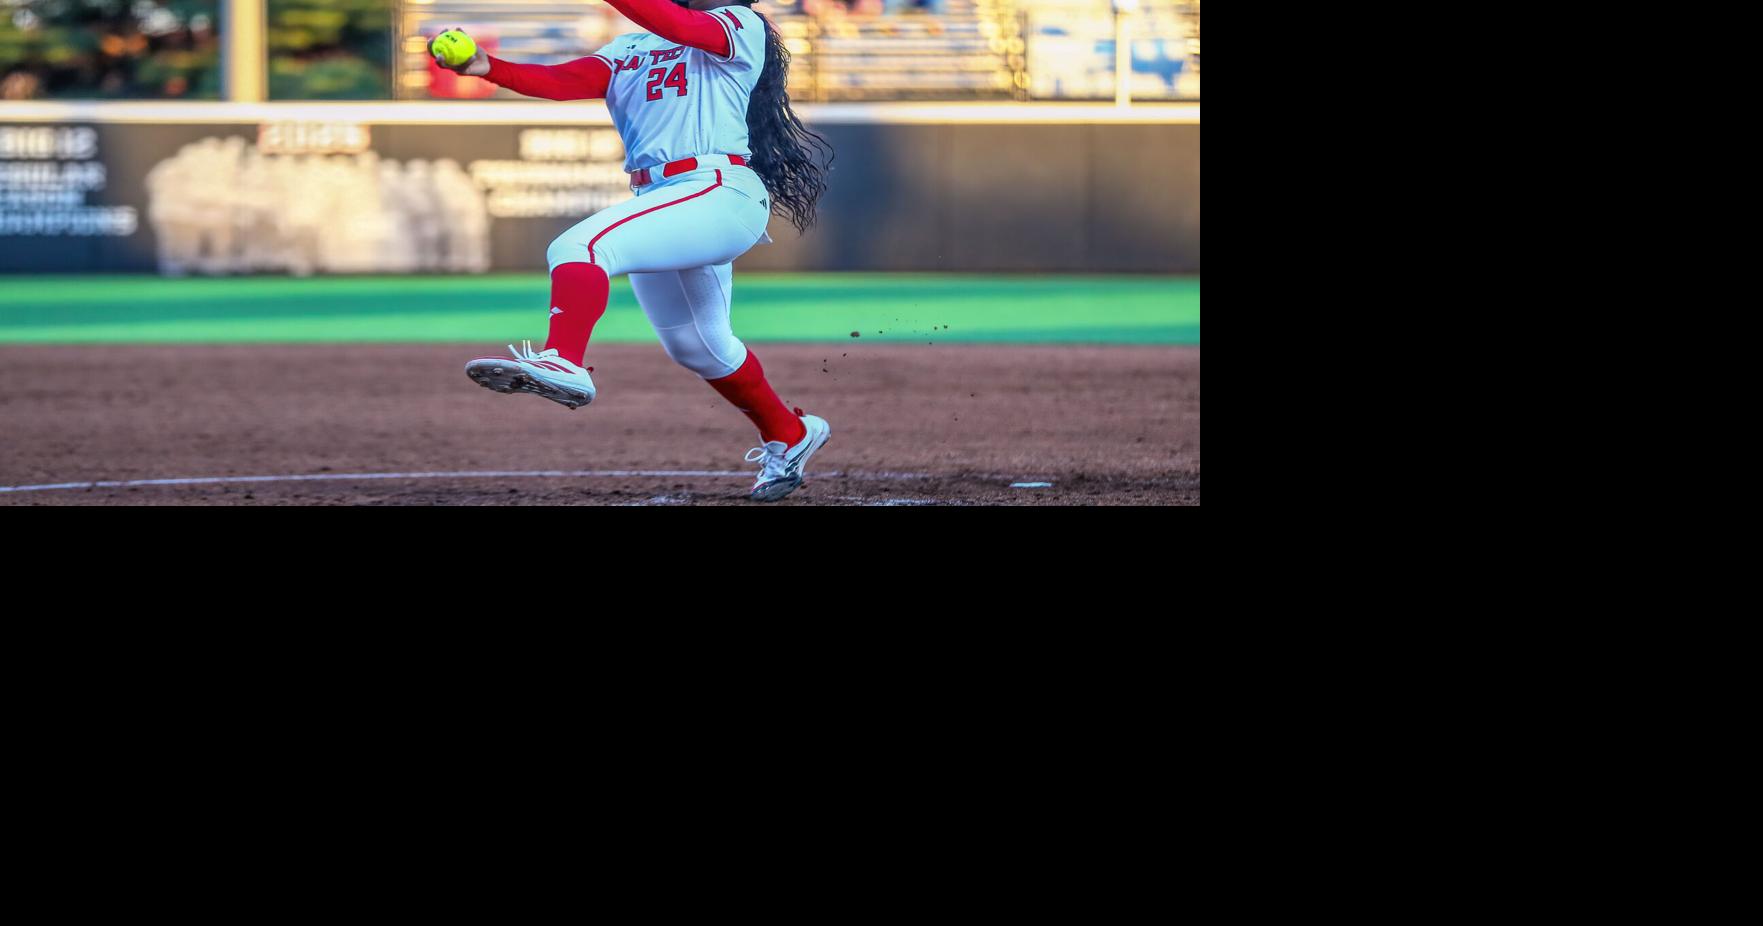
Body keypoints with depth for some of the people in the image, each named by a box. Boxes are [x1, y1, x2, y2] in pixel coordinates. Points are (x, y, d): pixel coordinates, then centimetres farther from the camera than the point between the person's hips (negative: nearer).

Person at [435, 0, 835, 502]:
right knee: (697, 347, 20)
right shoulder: (630, 50, 20)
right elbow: (563, 81, 3)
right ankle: (788, 435, 39)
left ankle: (562, 362, -47)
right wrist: (490, 69, -14)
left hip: (721, 194, -9)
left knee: (580, 247, -28)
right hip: (659, 198, 9)